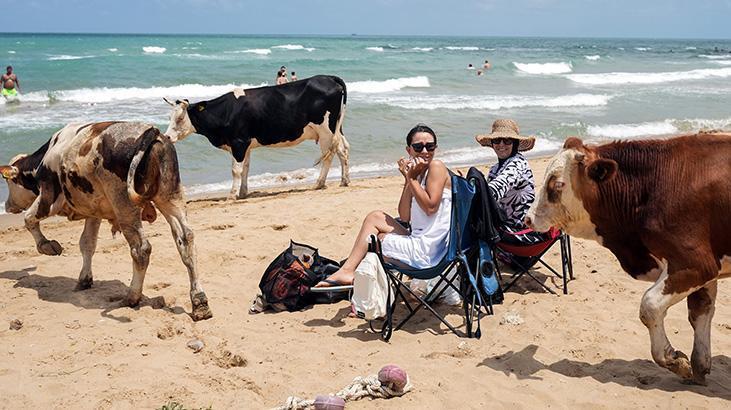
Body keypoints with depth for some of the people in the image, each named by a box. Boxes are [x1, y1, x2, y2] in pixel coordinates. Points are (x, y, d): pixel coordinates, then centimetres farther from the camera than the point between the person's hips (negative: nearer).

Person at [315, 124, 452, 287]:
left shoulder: (437, 167, -10)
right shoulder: (417, 174, 15)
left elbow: (430, 207, -21)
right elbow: (404, 217, 5)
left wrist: (412, 178, -12)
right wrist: (408, 178, -2)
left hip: (427, 251, -9)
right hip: (418, 242, 9)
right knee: (375, 217, 12)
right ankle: (348, 270, 7)